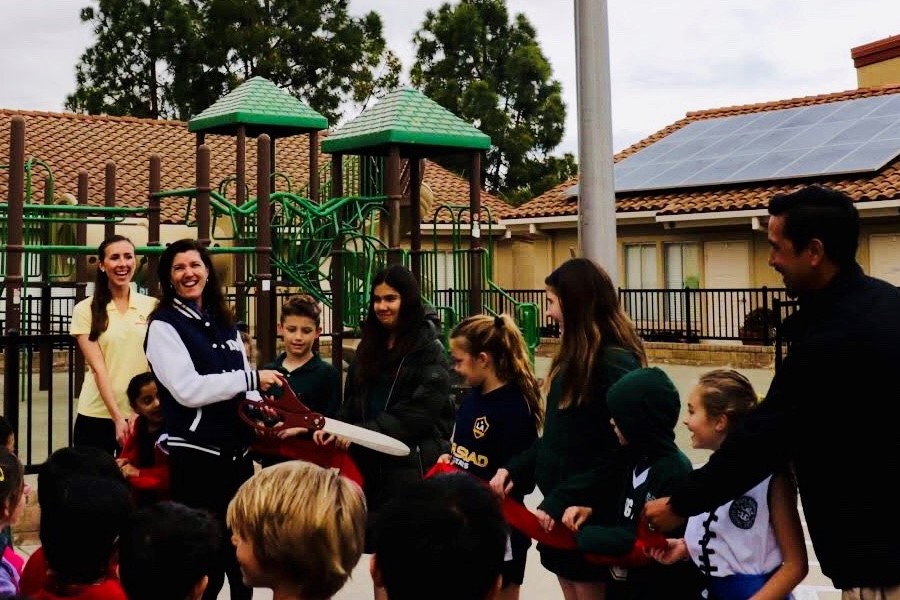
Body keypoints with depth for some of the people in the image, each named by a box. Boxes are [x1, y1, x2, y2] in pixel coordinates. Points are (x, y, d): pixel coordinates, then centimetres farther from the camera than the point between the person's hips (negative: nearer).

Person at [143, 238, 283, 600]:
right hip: (195, 457, -6)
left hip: (237, 453, 6)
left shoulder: (225, 324, 15)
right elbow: (188, 389, -18)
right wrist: (251, 378, -18)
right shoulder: (164, 326, -6)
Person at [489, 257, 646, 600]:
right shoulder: (575, 359, 10)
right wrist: (514, 469, 3)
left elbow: (616, 454, -20)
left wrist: (560, 502, -19)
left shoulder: (616, 362, -17)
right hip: (558, 508, 8)